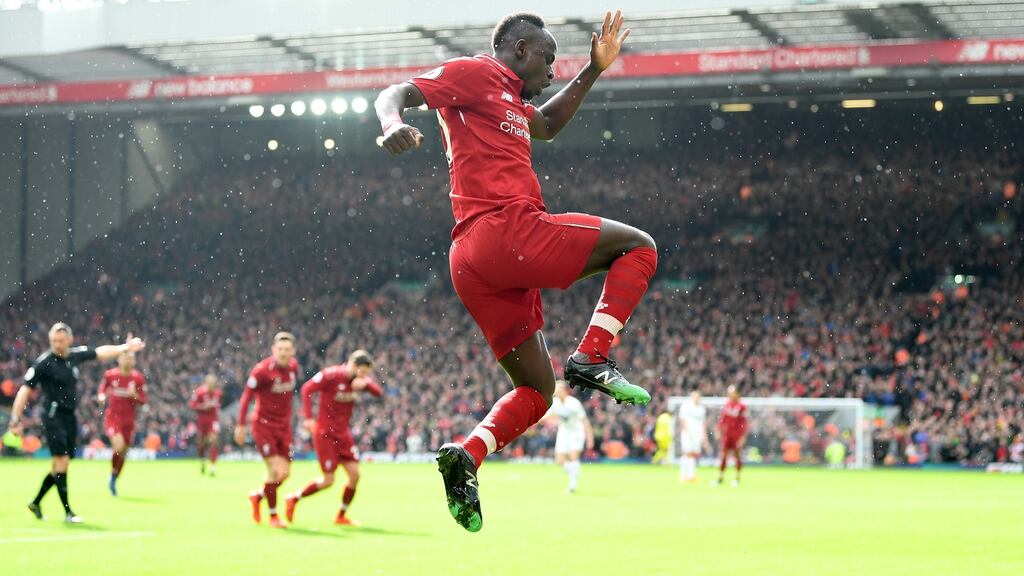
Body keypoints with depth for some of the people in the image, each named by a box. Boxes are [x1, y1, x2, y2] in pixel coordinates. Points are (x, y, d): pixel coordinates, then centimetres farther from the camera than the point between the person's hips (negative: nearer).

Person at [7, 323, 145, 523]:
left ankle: (36, 503, 27)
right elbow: (25, 390, -12)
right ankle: (68, 512, -10)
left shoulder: (76, 355, 5)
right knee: (62, 462, -13)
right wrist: (16, 419, -18)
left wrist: (125, 348, 32)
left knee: (59, 466, 10)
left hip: (70, 416, 6)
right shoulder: (43, 362, -12)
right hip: (53, 415, -6)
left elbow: (100, 352, 23)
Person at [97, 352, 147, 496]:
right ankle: (112, 476, -3)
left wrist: (135, 395, -19)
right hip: (112, 417, -3)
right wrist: (101, 396, -8)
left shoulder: (138, 378, -3)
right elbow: (103, 388, 13)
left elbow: (142, 401, 1)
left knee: (123, 453, 9)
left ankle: (113, 482, 30)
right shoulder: (110, 375, -5)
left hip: (129, 419, 3)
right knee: (119, 445, -25)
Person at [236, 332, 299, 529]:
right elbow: (246, 396, -12)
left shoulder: (293, 367, 0)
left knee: (285, 473, 6)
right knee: (275, 470, -12)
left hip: (283, 426, 6)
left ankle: (257, 496, 32)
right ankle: (273, 516, 3)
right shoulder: (262, 370, -19)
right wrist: (241, 425, -11)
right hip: (263, 425, -6)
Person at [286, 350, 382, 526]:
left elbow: (378, 392, -5)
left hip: (343, 432, 7)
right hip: (325, 432, -7)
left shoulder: (360, 379, 2)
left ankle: (341, 516, 13)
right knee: (328, 480, -6)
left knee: (354, 474, -2)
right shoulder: (330, 375, -17)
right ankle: (293, 499, 14)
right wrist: (308, 417, -22)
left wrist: (366, 383, -25)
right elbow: (307, 389, -17)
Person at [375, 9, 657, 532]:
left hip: (471, 263, 10)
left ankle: (466, 456, -7)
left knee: (536, 392, 13)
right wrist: (393, 124, -31)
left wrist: (594, 70, 38)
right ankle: (591, 358, -13)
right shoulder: (475, 73, 3)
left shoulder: (510, 100, 29)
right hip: (508, 229, -10)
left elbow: (546, 126, 48)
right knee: (637, 247, 0)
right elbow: (396, 93, -7)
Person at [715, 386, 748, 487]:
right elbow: (721, 420, 12)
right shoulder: (726, 405, 6)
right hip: (726, 434, 4)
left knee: (737, 455, 2)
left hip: (737, 435, -4)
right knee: (723, 455, 2)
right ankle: (720, 477, 6)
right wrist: (719, 432, 8)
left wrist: (743, 436, -9)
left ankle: (737, 478, 11)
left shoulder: (742, 407, -6)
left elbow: (744, 422, -6)